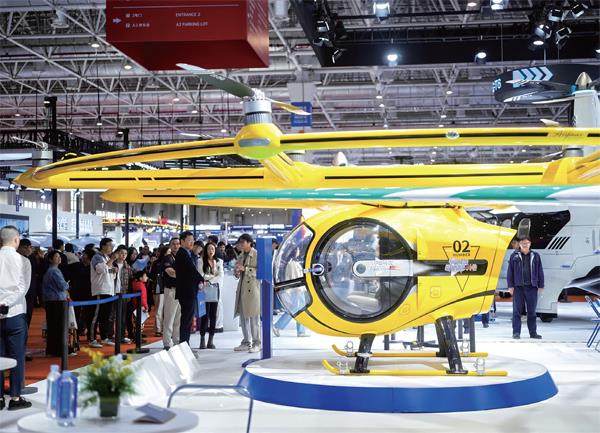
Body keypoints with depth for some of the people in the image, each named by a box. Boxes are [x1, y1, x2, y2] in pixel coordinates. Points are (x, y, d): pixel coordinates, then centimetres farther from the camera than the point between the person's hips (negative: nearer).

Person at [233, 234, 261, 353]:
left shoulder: (257, 255, -6)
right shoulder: (241, 256, 15)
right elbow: (237, 271, 23)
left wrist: (245, 269, -18)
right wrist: (237, 272, 0)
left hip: (253, 288, -7)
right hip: (242, 288, 7)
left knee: (254, 317, -5)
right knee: (243, 317, 9)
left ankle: (256, 344, 1)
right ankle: (246, 342, 17)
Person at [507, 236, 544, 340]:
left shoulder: (535, 256, 9)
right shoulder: (514, 256, 5)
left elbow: (540, 271, 11)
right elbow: (510, 272, 5)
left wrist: (541, 286, 6)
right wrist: (510, 286, -2)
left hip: (532, 287, 1)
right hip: (518, 287, -1)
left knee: (532, 311, 7)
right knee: (517, 311, -2)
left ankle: (533, 332, 14)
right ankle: (516, 332, 1)